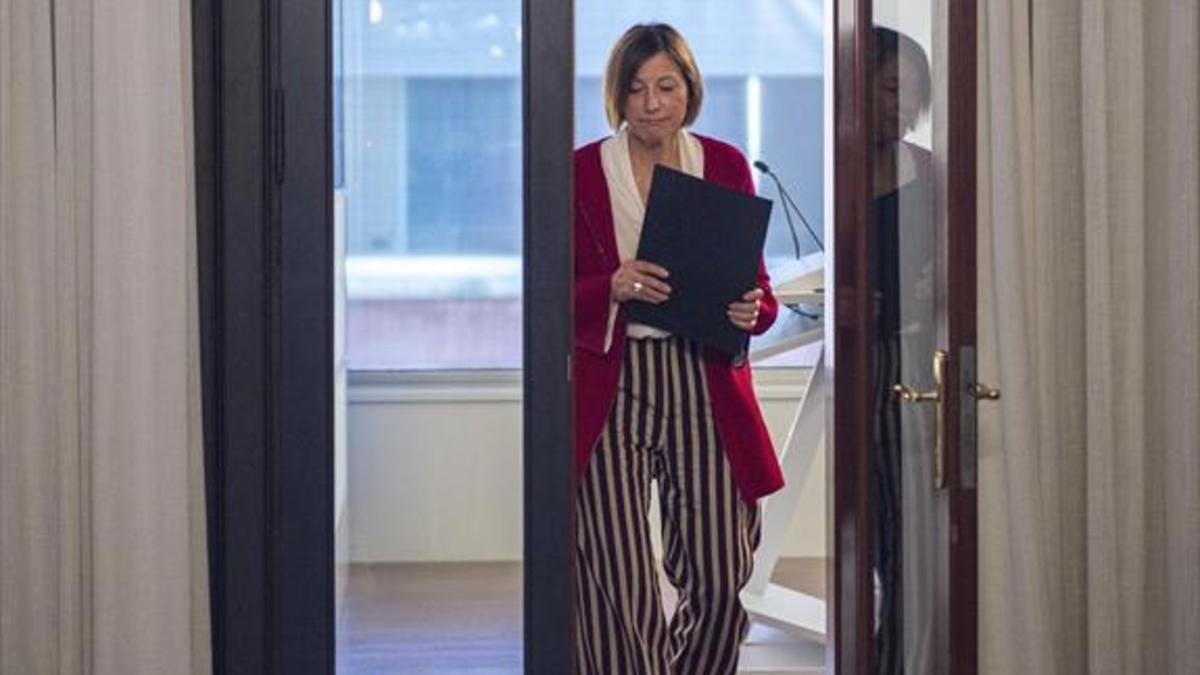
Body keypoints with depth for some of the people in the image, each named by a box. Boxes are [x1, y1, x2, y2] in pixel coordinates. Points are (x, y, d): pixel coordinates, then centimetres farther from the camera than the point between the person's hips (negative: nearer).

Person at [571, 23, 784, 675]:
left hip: (705, 387, 2)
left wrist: (750, 310, -10)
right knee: (618, 591, -6)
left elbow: (759, 288, 12)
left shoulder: (726, 166, 9)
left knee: (720, 582, 2)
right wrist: (613, 288, -18)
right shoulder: (580, 172, 2)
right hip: (610, 391, -2)